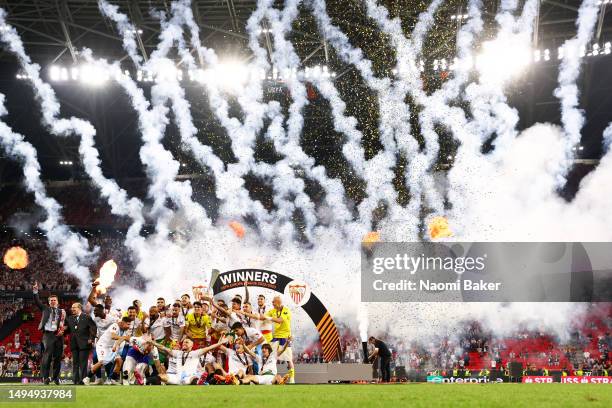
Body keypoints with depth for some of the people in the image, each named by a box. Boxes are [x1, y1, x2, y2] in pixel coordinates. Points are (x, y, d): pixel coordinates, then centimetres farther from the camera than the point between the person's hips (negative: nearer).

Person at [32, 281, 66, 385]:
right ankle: (45, 377, -11)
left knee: (57, 357, 4)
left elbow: (66, 323, 7)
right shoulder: (45, 309, 15)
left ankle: (55, 377, 13)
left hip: (58, 335, 2)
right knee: (47, 355, -12)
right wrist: (35, 291, -6)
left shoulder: (61, 311, 14)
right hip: (48, 334, -2)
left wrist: (63, 330, -12)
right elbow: (37, 302, 5)